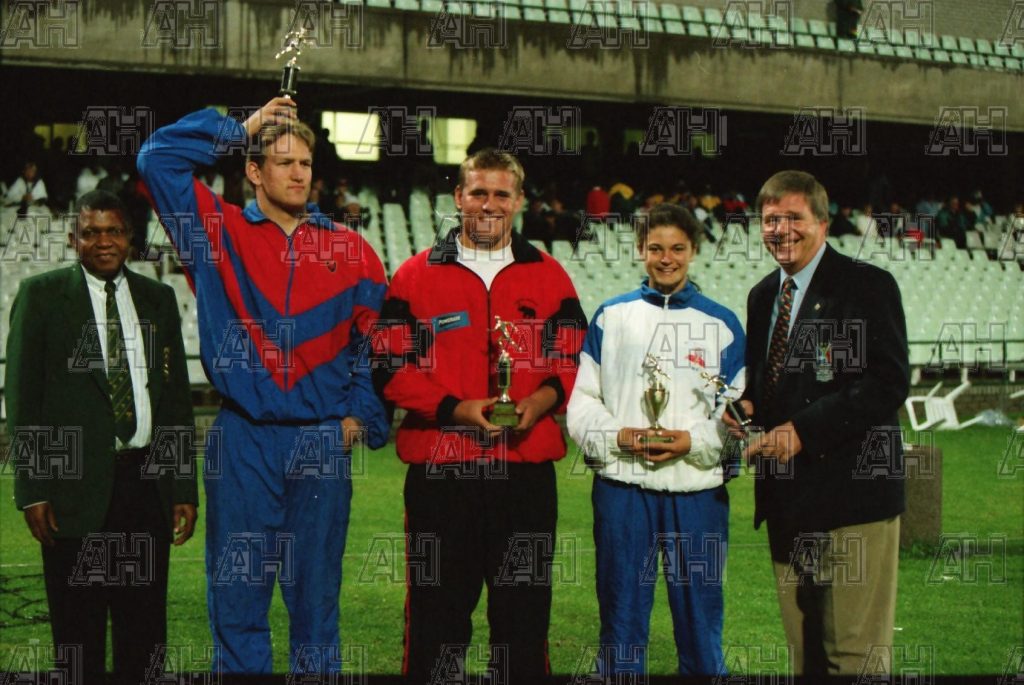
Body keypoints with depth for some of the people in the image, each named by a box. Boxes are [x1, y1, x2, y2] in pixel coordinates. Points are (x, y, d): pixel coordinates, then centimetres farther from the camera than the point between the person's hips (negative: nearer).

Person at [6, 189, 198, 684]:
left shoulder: (158, 299, 12)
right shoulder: (41, 295, 3)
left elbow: (178, 395, 13)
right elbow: (22, 396, 0)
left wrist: (185, 488, 8)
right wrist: (31, 490, -7)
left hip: (147, 481, 3)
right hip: (76, 486, -3)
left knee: (145, 626, 7)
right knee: (78, 629, 3)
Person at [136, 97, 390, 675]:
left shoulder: (351, 250, 8)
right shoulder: (220, 231, 5)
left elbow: (374, 341, 11)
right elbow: (158, 158, -1)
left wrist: (363, 417, 2)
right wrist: (240, 130, 4)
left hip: (324, 445, 1)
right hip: (243, 442, -1)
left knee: (316, 599, 8)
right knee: (238, 598, 4)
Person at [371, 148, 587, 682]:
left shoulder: (550, 276, 11)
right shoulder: (416, 276, 6)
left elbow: (574, 361, 11)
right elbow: (389, 367, 0)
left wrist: (544, 397, -10)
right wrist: (454, 408, -13)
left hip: (526, 467, 2)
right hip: (439, 470, -1)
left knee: (524, 609, 7)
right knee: (437, 610, 5)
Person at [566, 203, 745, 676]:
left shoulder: (721, 323, 7)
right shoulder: (611, 316, 9)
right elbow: (581, 402, 7)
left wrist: (693, 441, -13)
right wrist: (618, 437, -11)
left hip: (698, 492, 0)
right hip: (622, 489, 0)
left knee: (700, 622, 5)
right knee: (621, 623, 8)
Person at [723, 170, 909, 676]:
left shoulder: (867, 285, -7)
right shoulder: (762, 296, 16)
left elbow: (888, 383, -16)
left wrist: (802, 431, -20)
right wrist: (746, 404, 1)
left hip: (851, 492, -7)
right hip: (786, 499, 7)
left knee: (857, 653, -4)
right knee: (804, 651, 13)